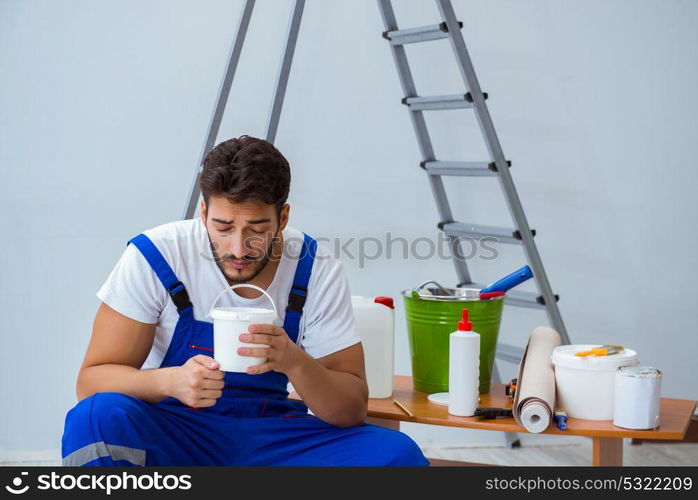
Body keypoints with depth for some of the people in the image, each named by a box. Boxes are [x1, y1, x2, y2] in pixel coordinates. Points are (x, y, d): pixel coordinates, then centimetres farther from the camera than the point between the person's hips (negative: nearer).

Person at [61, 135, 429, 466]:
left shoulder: (316, 272, -8)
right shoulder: (155, 256, -13)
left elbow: (352, 409, -7)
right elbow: (91, 379, -12)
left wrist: (293, 361, -29)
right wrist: (171, 381, -33)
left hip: (270, 439, 2)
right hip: (172, 431, -1)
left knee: (398, 455, -23)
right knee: (98, 416, -35)